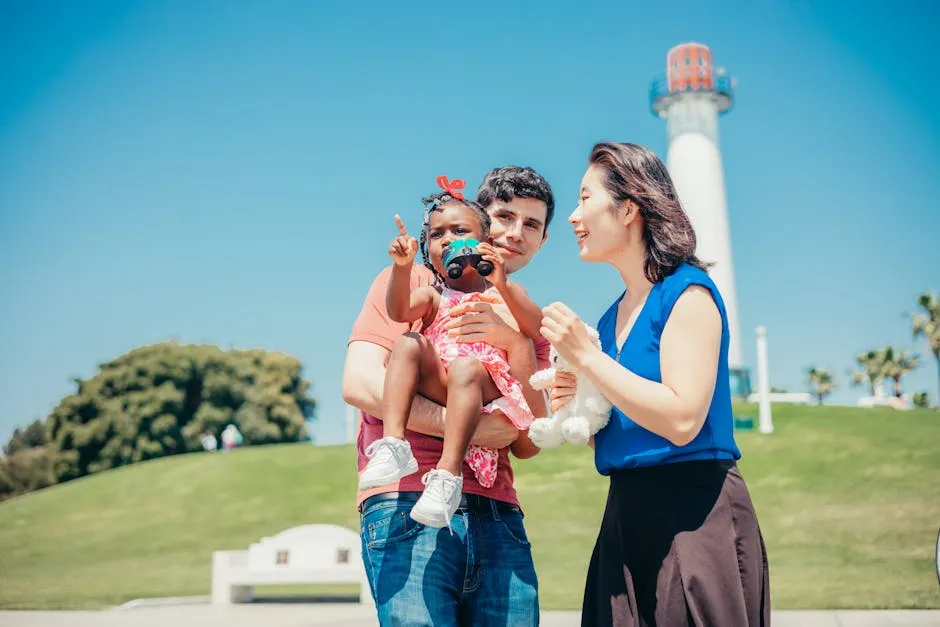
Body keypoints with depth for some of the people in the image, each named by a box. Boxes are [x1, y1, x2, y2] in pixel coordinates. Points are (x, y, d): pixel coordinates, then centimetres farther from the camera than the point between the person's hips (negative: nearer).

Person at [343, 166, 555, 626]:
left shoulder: (524, 325, 21)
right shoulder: (411, 283, 9)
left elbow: (527, 445, 10)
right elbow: (358, 383, -6)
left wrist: (518, 346, -4)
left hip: (497, 518, 4)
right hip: (407, 507, -4)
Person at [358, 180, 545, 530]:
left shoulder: (505, 290, 19)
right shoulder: (434, 296, 22)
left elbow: (537, 331, -1)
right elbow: (399, 311, -2)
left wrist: (502, 285, -13)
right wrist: (402, 266, -20)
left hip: (488, 389, -2)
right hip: (437, 382, 2)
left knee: (465, 367, -34)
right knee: (408, 344, -22)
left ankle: (448, 475, -44)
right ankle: (393, 444, -33)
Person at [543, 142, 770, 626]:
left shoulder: (687, 292, -9)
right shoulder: (613, 317, 14)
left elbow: (682, 420, -21)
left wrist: (584, 356, -17)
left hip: (693, 512, -7)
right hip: (626, 517, 8)